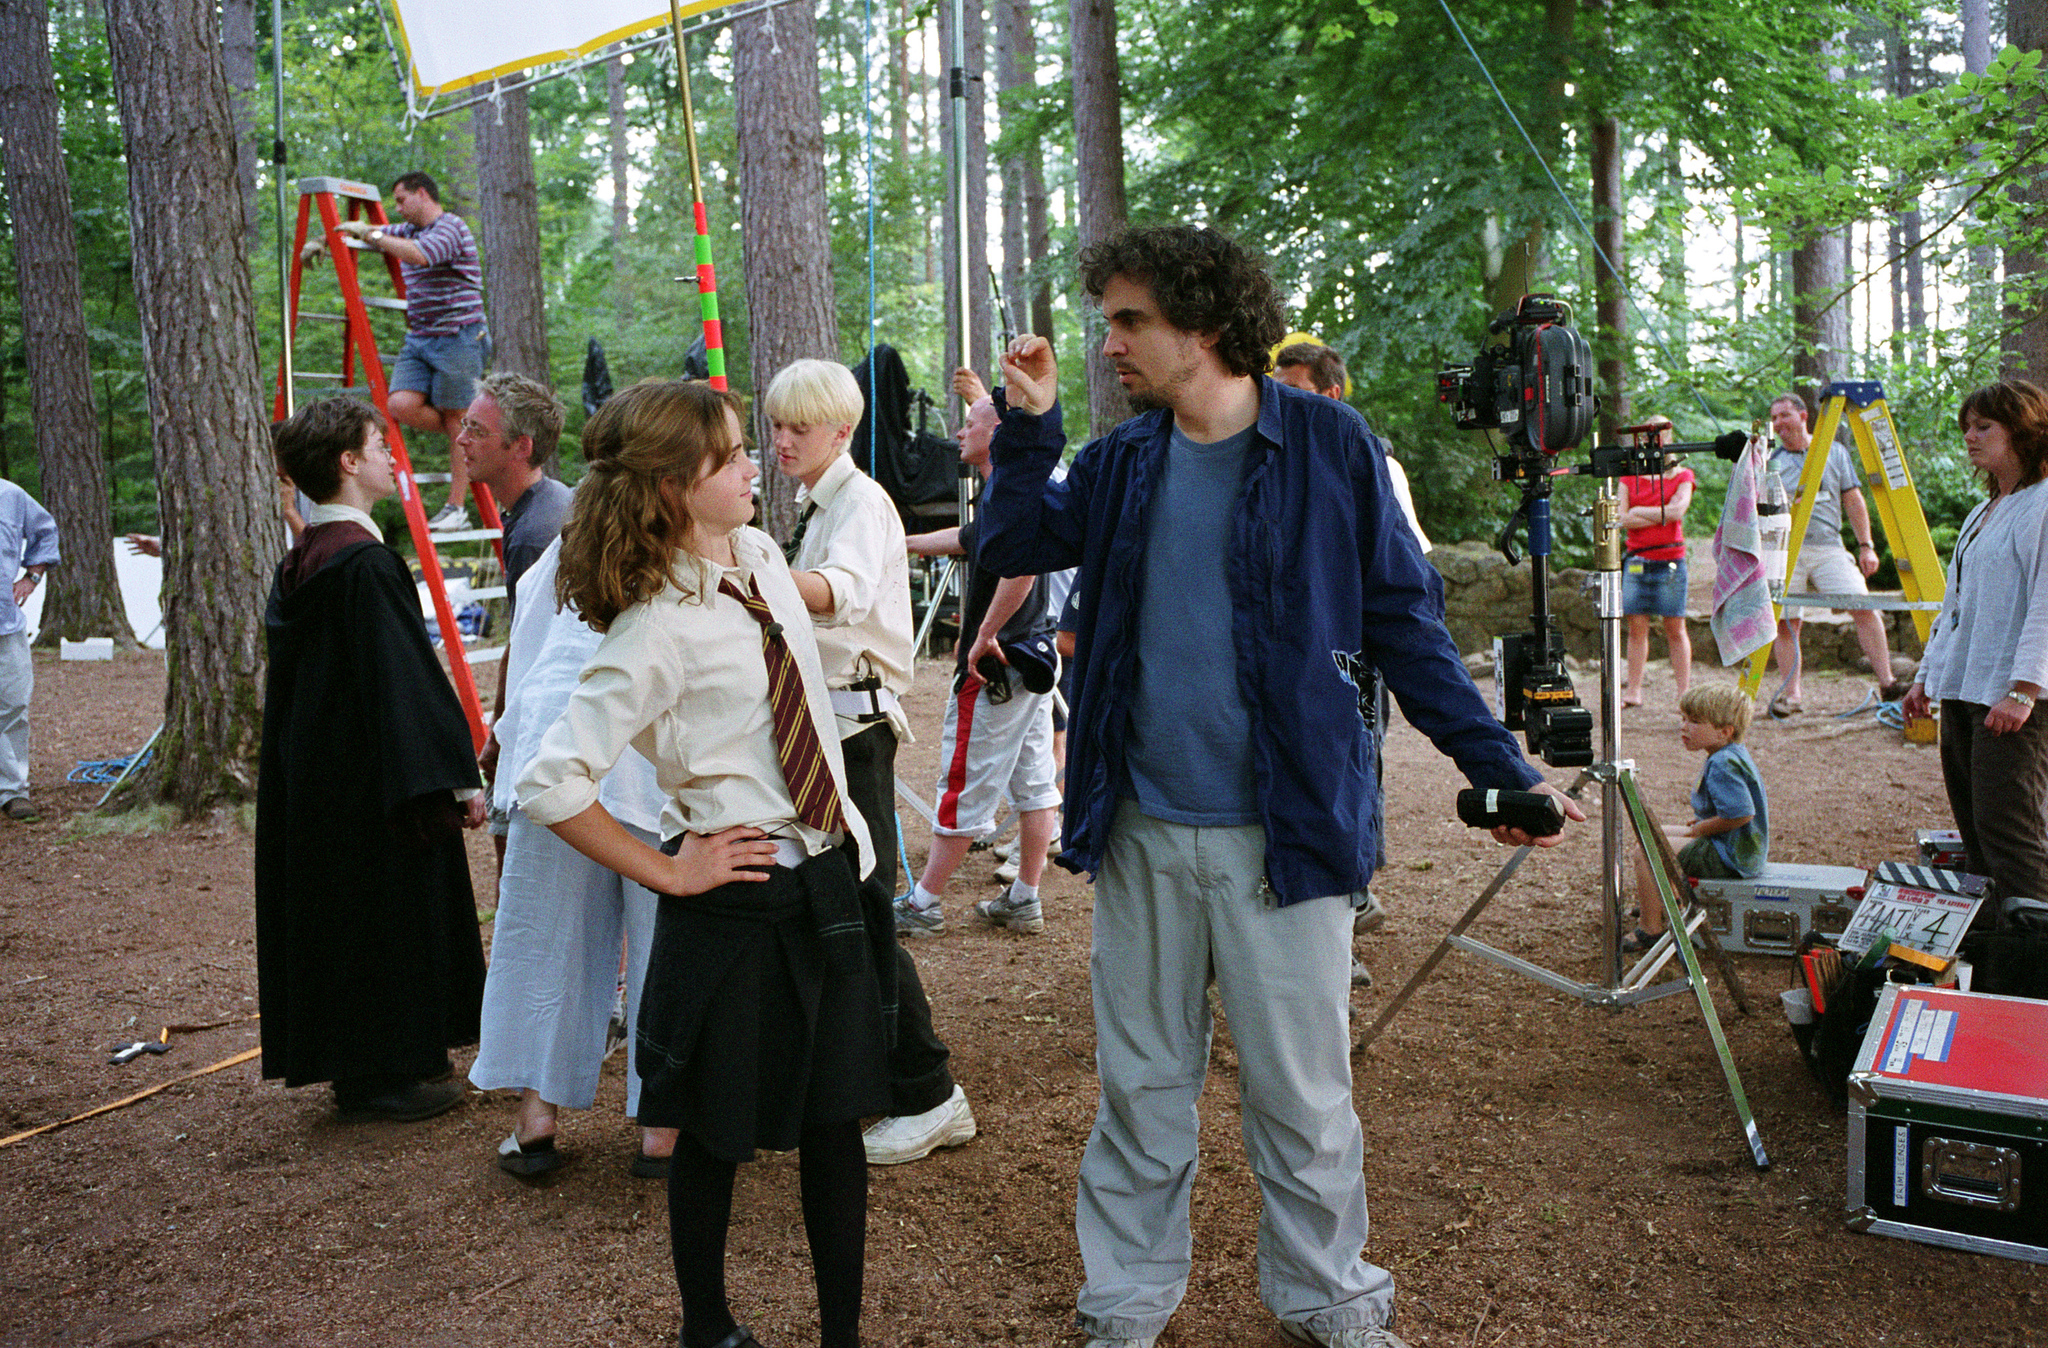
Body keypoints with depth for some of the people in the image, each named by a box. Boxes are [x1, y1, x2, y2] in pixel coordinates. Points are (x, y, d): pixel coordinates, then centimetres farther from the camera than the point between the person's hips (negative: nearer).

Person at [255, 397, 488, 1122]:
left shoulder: (299, 561, 8)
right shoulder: (367, 562, -20)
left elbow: (289, 676, 16)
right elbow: (407, 678, -22)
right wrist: (456, 778, -19)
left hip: (311, 775, 9)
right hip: (372, 783, -9)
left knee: (335, 912, 16)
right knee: (386, 917, 2)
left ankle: (351, 1060, 28)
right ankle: (382, 1074, 12)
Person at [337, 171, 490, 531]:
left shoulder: (452, 227, -8)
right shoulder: (407, 231, 20)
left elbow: (421, 255, -29)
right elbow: (359, 231, 36)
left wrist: (370, 233, -21)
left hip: (457, 338, -8)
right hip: (418, 340, 8)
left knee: (456, 421, -2)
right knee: (401, 405, -12)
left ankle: (457, 507, 4)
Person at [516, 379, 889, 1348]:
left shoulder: (761, 557, 4)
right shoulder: (657, 629, -20)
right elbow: (549, 786, -23)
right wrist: (670, 872, -14)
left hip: (830, 879, 6)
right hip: (735, 901, -6)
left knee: (835, 1121, 12)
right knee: (717, 1136, 11)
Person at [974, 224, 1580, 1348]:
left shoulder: (1327, 446, -4)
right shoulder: (1124, 461, 8)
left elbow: (1403, 622, -1)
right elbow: (1011, 547, 12)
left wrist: (1499, 769, -4)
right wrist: (1026, 424, -2)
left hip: (1285, 829, -3)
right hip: (1144, 832, 4)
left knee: (1302, 1090, 7)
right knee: (1141, 1084, 13)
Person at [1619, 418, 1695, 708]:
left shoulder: (1682, 475, 6)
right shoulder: (1629, 477, 10)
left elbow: (1677, 511, -12)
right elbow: (1624, 519, -2)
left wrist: (1640, 512, -5)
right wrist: (1661, 515, -8)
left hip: (1670, 561, -2)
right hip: (1637, 561, 2)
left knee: (1675, 629, 1)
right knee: (1636, 627, 2)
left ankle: (1684, 694, 6)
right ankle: (1633, 692, 8)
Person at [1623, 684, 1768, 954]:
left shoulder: (1722, 765, -25)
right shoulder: (1735, 753, 8)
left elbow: (1742, 813, -34)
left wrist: (1701, 829, -19)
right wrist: (1702, 825, 14)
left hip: (1730, 859, -11)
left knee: (1646, 854, -15)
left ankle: (1650, 930, -8)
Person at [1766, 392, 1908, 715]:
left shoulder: (1835, 453, 13)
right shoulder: (1770, 461, 12)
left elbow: (1854, 501, 12)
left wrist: (1866, 546, 7)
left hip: (1829, 547, 0)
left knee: (1863, 607, -12)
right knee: (1785, 621, -5)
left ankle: (1887, 682, -6)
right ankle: (1790, 694, 3)